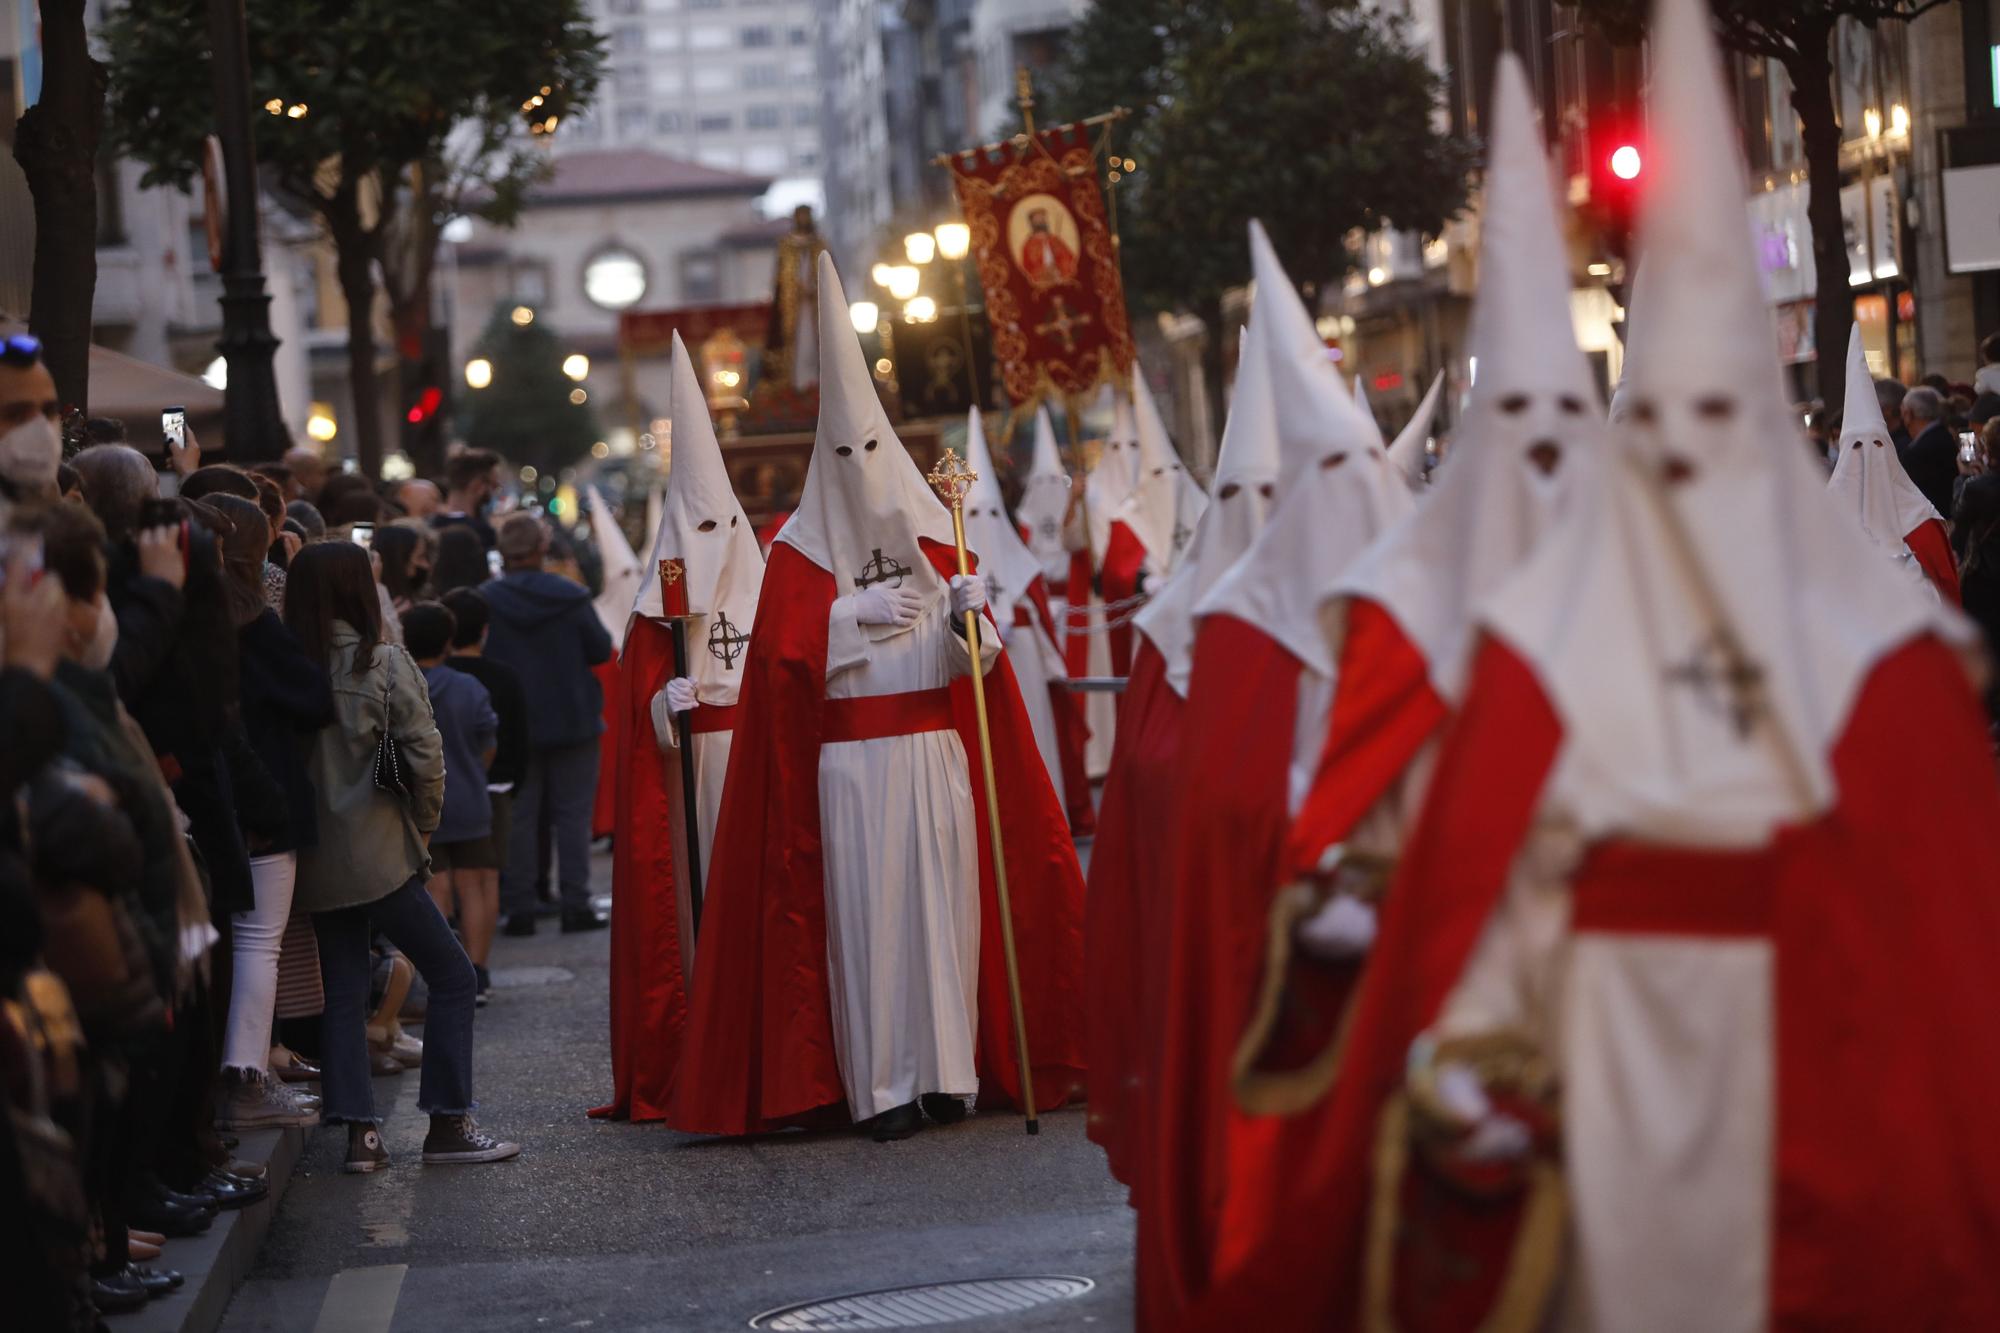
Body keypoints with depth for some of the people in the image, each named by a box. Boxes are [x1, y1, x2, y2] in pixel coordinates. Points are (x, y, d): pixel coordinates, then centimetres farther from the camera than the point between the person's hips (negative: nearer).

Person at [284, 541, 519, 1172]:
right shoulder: (383, 663, -9)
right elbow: (425, 755, -12)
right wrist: (422, 827, 4)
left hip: (315, 858, 5)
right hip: (377, 853, -5)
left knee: (343, 990, 11)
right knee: (452, 977, 5)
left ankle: (359, 1131, 6)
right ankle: (447, 1123, 5)